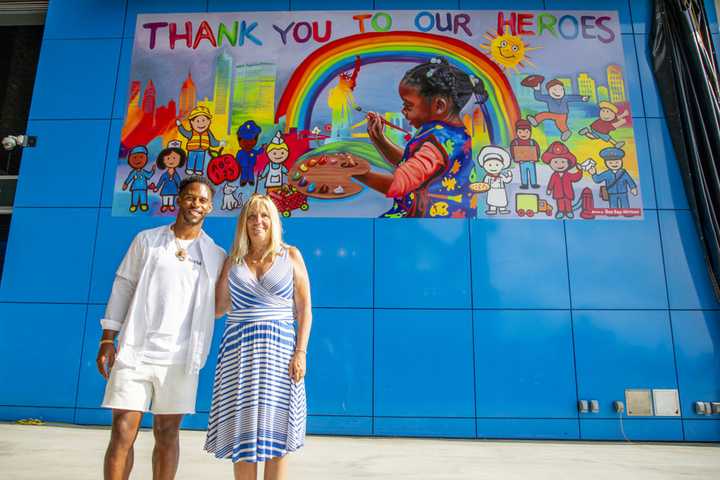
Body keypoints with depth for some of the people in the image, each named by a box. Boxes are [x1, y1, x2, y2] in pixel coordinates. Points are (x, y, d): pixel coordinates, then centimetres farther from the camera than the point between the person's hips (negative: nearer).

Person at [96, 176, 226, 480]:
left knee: (167, 434, 9)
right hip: (134, 352, 0)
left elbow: (218, 305, 14)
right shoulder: (146, 240, 8)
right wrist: (107, 339, 3)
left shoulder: (216, 256, 8)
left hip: (179, 359, 1)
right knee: (122, 433, -1)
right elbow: (123, 287, 7)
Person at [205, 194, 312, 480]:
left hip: (279, 349, -2)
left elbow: (304, 309, 2)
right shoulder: (233, 261, 10)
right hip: (238, 350, 2)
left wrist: (300, 352, -7)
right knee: (242, 430, 4)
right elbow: (218, 308, 15)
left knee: (275, 432, 2)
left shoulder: (291, 256, 5)